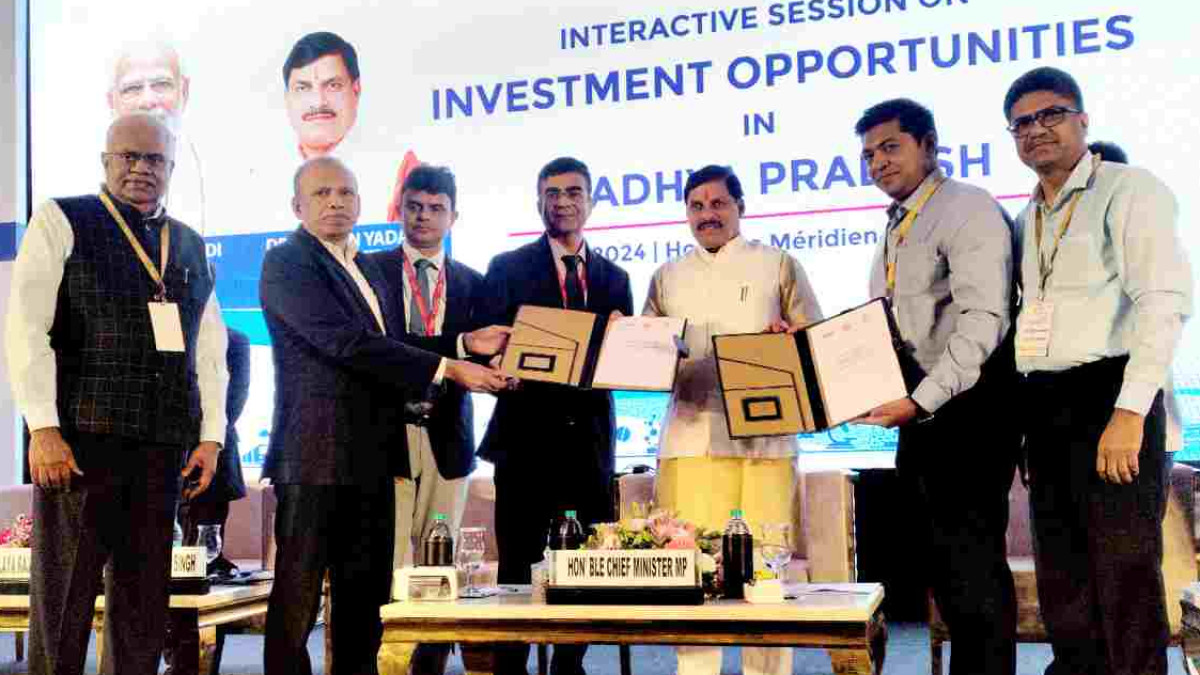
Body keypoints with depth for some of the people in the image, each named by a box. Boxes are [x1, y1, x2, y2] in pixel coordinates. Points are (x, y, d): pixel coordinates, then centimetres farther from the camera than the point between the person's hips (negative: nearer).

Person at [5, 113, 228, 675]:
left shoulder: (190, 246, 17)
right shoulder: (61, 221, 2)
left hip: (163, 448, 5)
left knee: (144, 600, 8)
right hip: (81, 438, -4)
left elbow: (210, 348, 16)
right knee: (63, 597, 0)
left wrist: (210, 436, 7)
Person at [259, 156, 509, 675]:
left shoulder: (367, 267, 19)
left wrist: (467, 343, 7)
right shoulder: (286, 262, -8)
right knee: (297, 598, -1)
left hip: (371, 456, 8)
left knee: (365, 597, 12)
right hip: (317, 455, -8)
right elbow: (347, 342, -18)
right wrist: (449, 369, -18)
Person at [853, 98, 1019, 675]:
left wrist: (922, 399, -26)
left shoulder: (966, 210, -8)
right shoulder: (895, 230, 19)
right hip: (919, 412, 9)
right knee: (945, 561, 11)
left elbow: (984, 318, -20)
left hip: (965, 409, -9)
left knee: (971, 561, -7)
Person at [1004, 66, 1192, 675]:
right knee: (1061, 577, 13)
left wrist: (1129, 413, -22)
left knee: (1126, 573, -5)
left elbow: (1165, 300, -14)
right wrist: (1023, 416, 8)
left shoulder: (1127, 190, -3)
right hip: (1044, 406, 7)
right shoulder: (1028, 219, 18)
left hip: (1108, 393, -7)